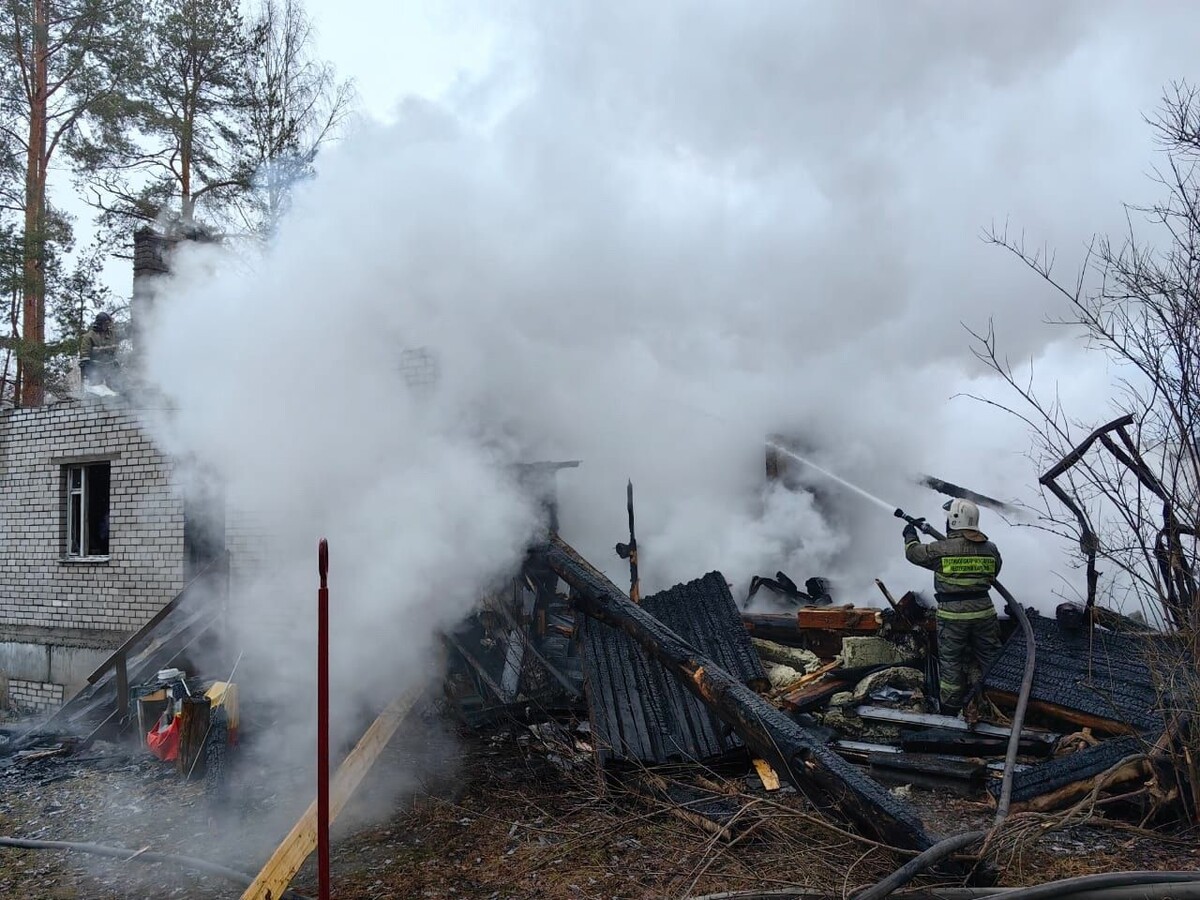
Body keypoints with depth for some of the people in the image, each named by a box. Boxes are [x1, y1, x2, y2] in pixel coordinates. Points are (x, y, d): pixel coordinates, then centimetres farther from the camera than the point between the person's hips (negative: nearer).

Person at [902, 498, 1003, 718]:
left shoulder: (941, 549, -13)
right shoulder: (990, 549, -1)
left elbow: (913, 552, 4)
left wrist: (910, 534, 23)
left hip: (952, 615, -3)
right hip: (983, 612, 3)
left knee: (951, 661, 8)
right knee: (990, 657, 15)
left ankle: (951, 707, 16)